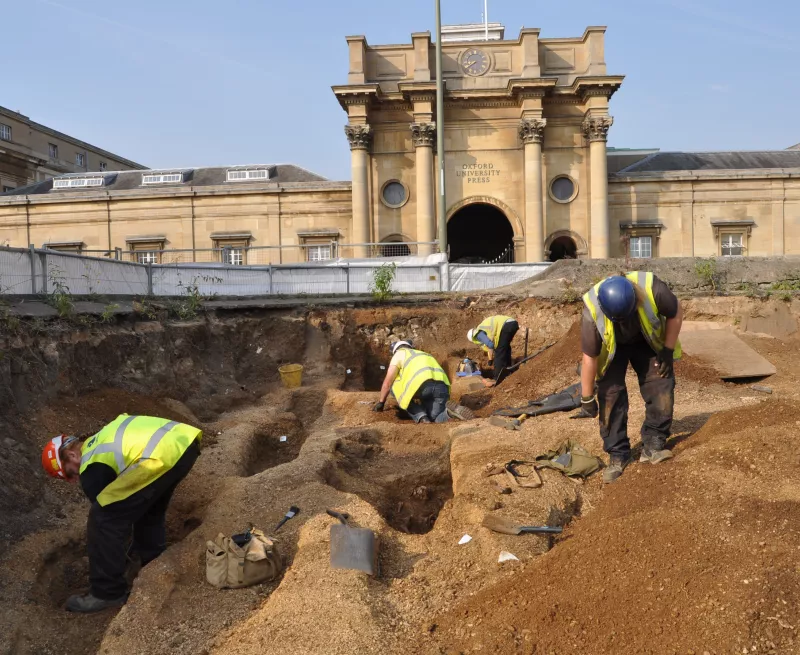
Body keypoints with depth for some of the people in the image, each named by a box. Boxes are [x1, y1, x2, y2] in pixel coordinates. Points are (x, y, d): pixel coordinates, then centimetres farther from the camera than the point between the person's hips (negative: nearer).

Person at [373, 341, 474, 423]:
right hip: (442, 385, 6)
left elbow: (387, 382, 20)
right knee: (438, 419, 14)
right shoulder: (424, 355, 42)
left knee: (394, 386, 21)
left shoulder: (399, 354, 24)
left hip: (421, 384, -6)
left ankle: (421, 417, 4)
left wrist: (381, 402, 33)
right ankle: (455, 409, -20)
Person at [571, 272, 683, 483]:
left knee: (661, 383, -12)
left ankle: (653, 445, 1)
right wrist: (587, 399, -19)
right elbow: (589, 358, -26)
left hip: (648, 340, 1)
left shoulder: (652, 289, -38)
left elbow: (676, 314, -15)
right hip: (611, 347, -1)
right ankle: (617, 455, 1)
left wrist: (668, 351, -15)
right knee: (610, 393, -10)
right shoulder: (592, 312, -37)